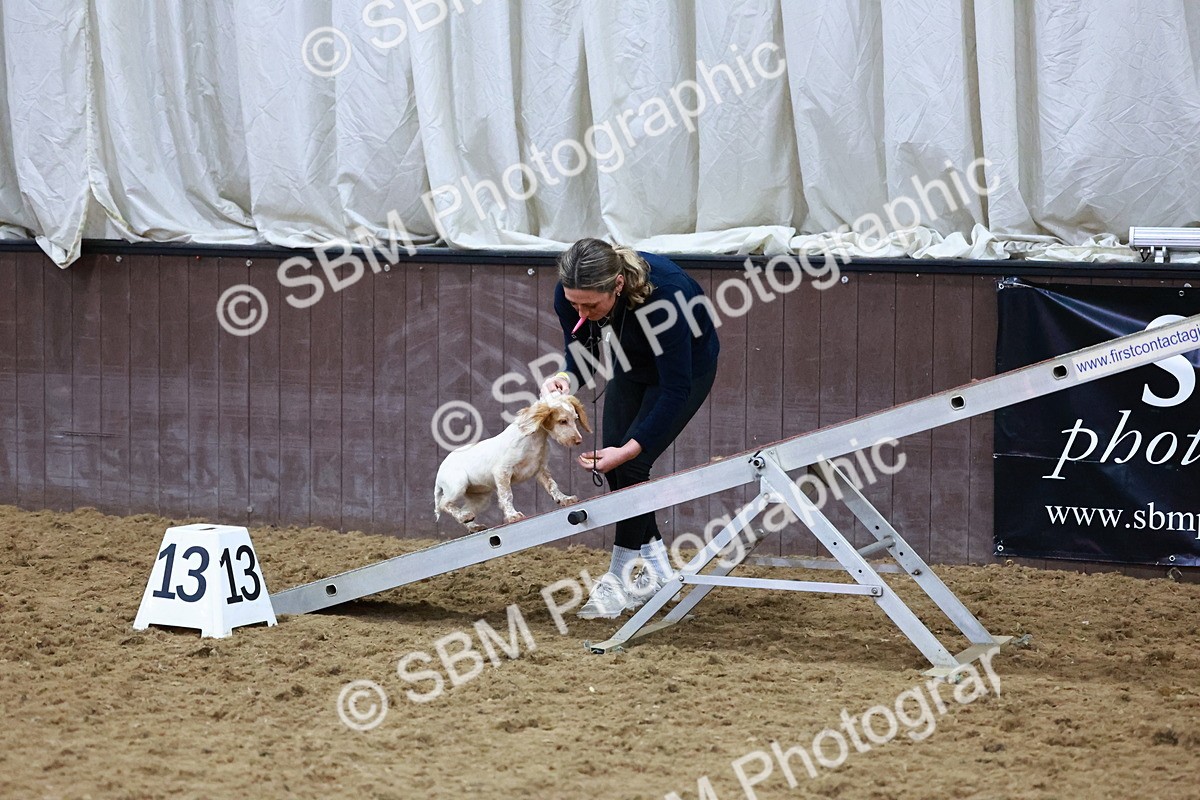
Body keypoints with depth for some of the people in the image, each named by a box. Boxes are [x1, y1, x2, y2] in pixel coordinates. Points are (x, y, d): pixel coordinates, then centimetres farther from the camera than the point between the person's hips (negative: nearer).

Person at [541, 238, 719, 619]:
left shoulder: (663, 294, -42)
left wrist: (628, 450, -38)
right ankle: (657, 566, 16)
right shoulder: (569, 295, -28)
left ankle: (620, 580, -2)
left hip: (688, 364, -6)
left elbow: (675, 391, -34)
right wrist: (565, 379, -34)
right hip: (632, 364, 6)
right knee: (613, 463, 0)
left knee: (631, 464, -14)